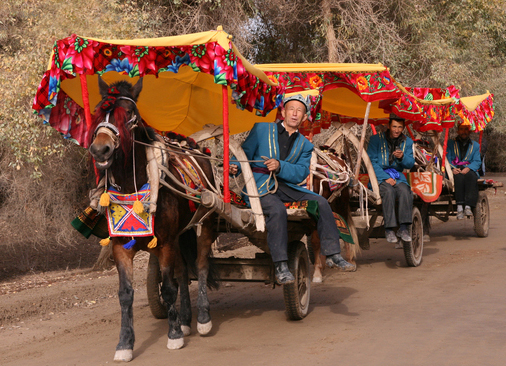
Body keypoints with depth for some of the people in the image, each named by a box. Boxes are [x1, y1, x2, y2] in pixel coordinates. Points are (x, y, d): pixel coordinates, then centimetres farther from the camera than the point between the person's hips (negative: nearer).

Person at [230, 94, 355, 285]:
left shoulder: (305, 145, 15)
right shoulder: (261, 129, 8)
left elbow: (301, 173, 0)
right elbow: (244, 153, 5)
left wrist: (280, 166, -18)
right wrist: (235, 166, -18)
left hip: (286, 187, 4)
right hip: (259, 187, -4)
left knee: (320, 202, -15)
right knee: (277, 209, -34)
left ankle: (332, 254, -7)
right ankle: (280, 266, -32)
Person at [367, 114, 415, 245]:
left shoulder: (407, 142, 13)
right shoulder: (376, 139, 1)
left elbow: (410, 164, 10)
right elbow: (371, 162, -5)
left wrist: (402, 157, -14)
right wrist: (386, 178, -15)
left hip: (397, 176, 3)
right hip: (379, 175, -3)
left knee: (405, 191, -31)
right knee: (388, 191, -35)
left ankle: (403, 228, -27)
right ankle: (389, 229, -32)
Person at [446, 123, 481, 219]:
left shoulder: (475, 145, 21)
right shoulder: (450, 144, 20)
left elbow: (477, 161, 6)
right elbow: (447, 159, 7)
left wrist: (468, 168, -15)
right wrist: (452, 168, -14)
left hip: (469, 171, 1)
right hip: (455, 171, -1)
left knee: (470, 176, -37)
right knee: (459, 177, -37)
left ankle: (468, 206, -45)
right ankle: (459, 206, -44)